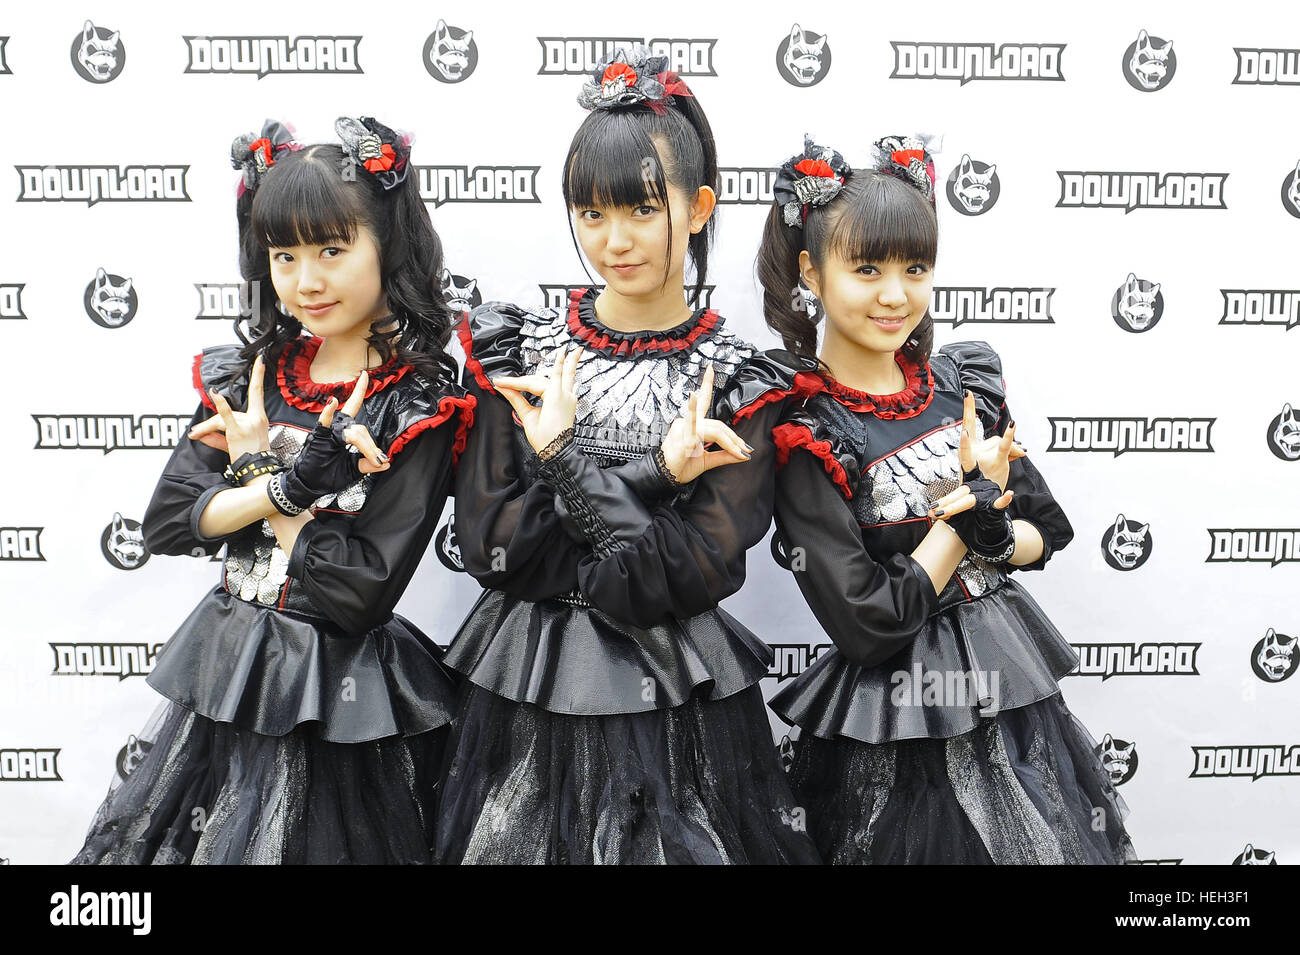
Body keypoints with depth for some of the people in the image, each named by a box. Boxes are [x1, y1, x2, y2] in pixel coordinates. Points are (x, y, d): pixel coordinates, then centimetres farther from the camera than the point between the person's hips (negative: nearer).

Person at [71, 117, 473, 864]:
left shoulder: (421, 408, -14)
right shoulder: (243, 379, 2)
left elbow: (363, 590, -19)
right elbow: (166, 523, -3)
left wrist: (255, 466, -12)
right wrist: (290, 485, -19)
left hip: (342, 703, -5)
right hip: (224, 673, 5)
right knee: (176, 840, 18)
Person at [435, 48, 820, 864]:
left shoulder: (740, 387, -6)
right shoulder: (517, 355, -1)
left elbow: (692, 577, -15)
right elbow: (487, 545, -9)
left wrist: (563, 461, -19)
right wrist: (654, 474, -17)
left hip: (678, 716, -1)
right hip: (525, 703, 2)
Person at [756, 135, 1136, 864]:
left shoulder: (969, 381, -1)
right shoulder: (806, 438, -18)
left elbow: (1045, 532, 7)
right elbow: (867, 623, -21)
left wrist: (994, 537, -17)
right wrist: (974, 497, -16)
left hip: (1017, 692, 6)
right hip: (899, 736, -5)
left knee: (1055, 843, 19)